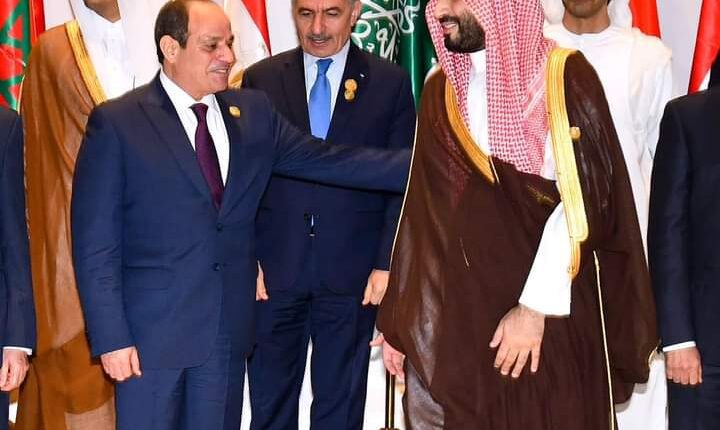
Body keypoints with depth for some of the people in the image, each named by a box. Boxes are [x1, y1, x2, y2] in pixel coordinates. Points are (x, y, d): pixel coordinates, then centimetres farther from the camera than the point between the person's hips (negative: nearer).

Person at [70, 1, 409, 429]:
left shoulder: (253, 111, 7)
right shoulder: (117, 122, -7)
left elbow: (328, 159, 5)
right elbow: (95, 242, -8)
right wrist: (111, 337, -13)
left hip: (228, 328, 5)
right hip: (151, 330, -4)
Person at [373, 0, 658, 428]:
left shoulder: (565, 76, -5)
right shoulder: (440, 92, 9)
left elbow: (582, 199, -11)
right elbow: (425, 212, 9)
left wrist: (535, 306, -16)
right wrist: (398, 317, 5)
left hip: (552, 320, -3)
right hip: (454, 323, 4)